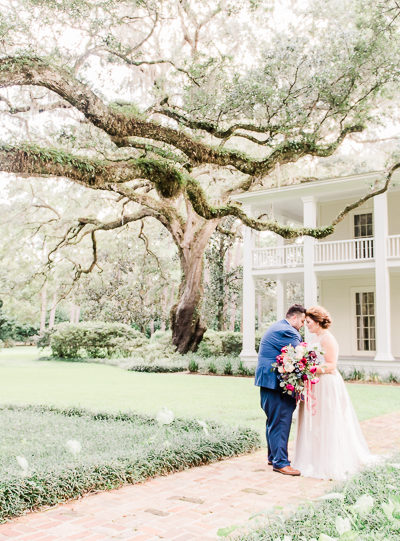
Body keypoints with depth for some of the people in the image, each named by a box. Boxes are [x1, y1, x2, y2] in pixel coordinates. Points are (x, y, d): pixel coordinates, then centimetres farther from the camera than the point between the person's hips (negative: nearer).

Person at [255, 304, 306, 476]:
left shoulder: (276, 327, 20)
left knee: (274, 421, 18)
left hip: (267, 380, 11)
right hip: (275, 382, -11)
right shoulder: (287, 331, -15)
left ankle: (274, 456, 29)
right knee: (280, 421, -7)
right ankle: (280, 462, -3)